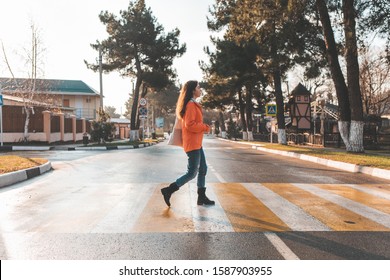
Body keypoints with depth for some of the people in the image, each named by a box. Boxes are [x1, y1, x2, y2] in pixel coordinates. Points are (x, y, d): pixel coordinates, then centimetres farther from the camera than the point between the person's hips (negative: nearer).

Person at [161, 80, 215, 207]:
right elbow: (190, 125, -23)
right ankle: (168, 190, 1)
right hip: (192, 144, -10)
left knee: (203, 169, 13)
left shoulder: (193, 104, 15)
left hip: (197, 143, 10)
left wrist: (203, 127, 6)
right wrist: (205, 127, -12)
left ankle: (201, 197, 20)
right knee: (192, 173, -6)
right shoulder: (190, 105, -16)